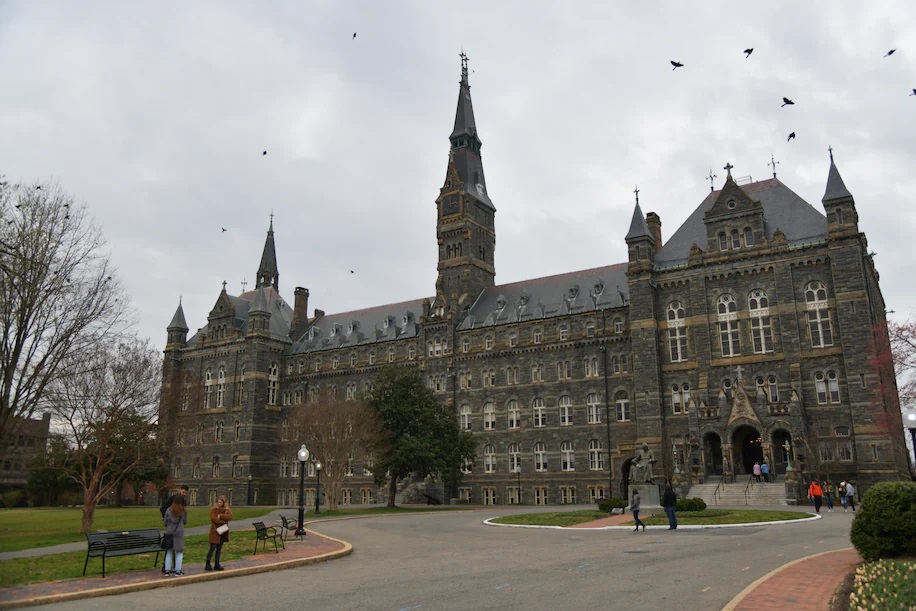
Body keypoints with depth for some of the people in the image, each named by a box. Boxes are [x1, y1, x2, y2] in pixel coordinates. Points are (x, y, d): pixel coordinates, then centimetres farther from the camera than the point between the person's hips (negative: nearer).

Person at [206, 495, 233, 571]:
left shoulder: (226, 509, 8)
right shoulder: (213, 509, -4)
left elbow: (230, 516, -11)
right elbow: (213, 519, -19)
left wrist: (220, 516, -20)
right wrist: (224, 521, -15)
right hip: (215, 531, -5)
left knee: (219, 549, 10)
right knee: (213, 548, -6)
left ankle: (217, 565, 17)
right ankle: (207, 565, 3)